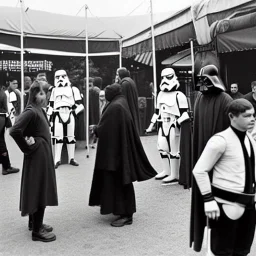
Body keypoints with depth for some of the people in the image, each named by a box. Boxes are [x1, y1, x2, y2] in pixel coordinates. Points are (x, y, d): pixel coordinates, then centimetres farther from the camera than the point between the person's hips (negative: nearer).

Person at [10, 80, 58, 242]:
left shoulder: (40, 110, 10)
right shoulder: (31, 111, -18)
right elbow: (14, 131, -28)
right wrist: (28, 147, -17)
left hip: (43, 154, 10)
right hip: (37, 156, -10)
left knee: (40, 190, 17)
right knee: (39, 190, -3)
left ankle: (35, 222, 31)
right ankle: (37, 230, 7)